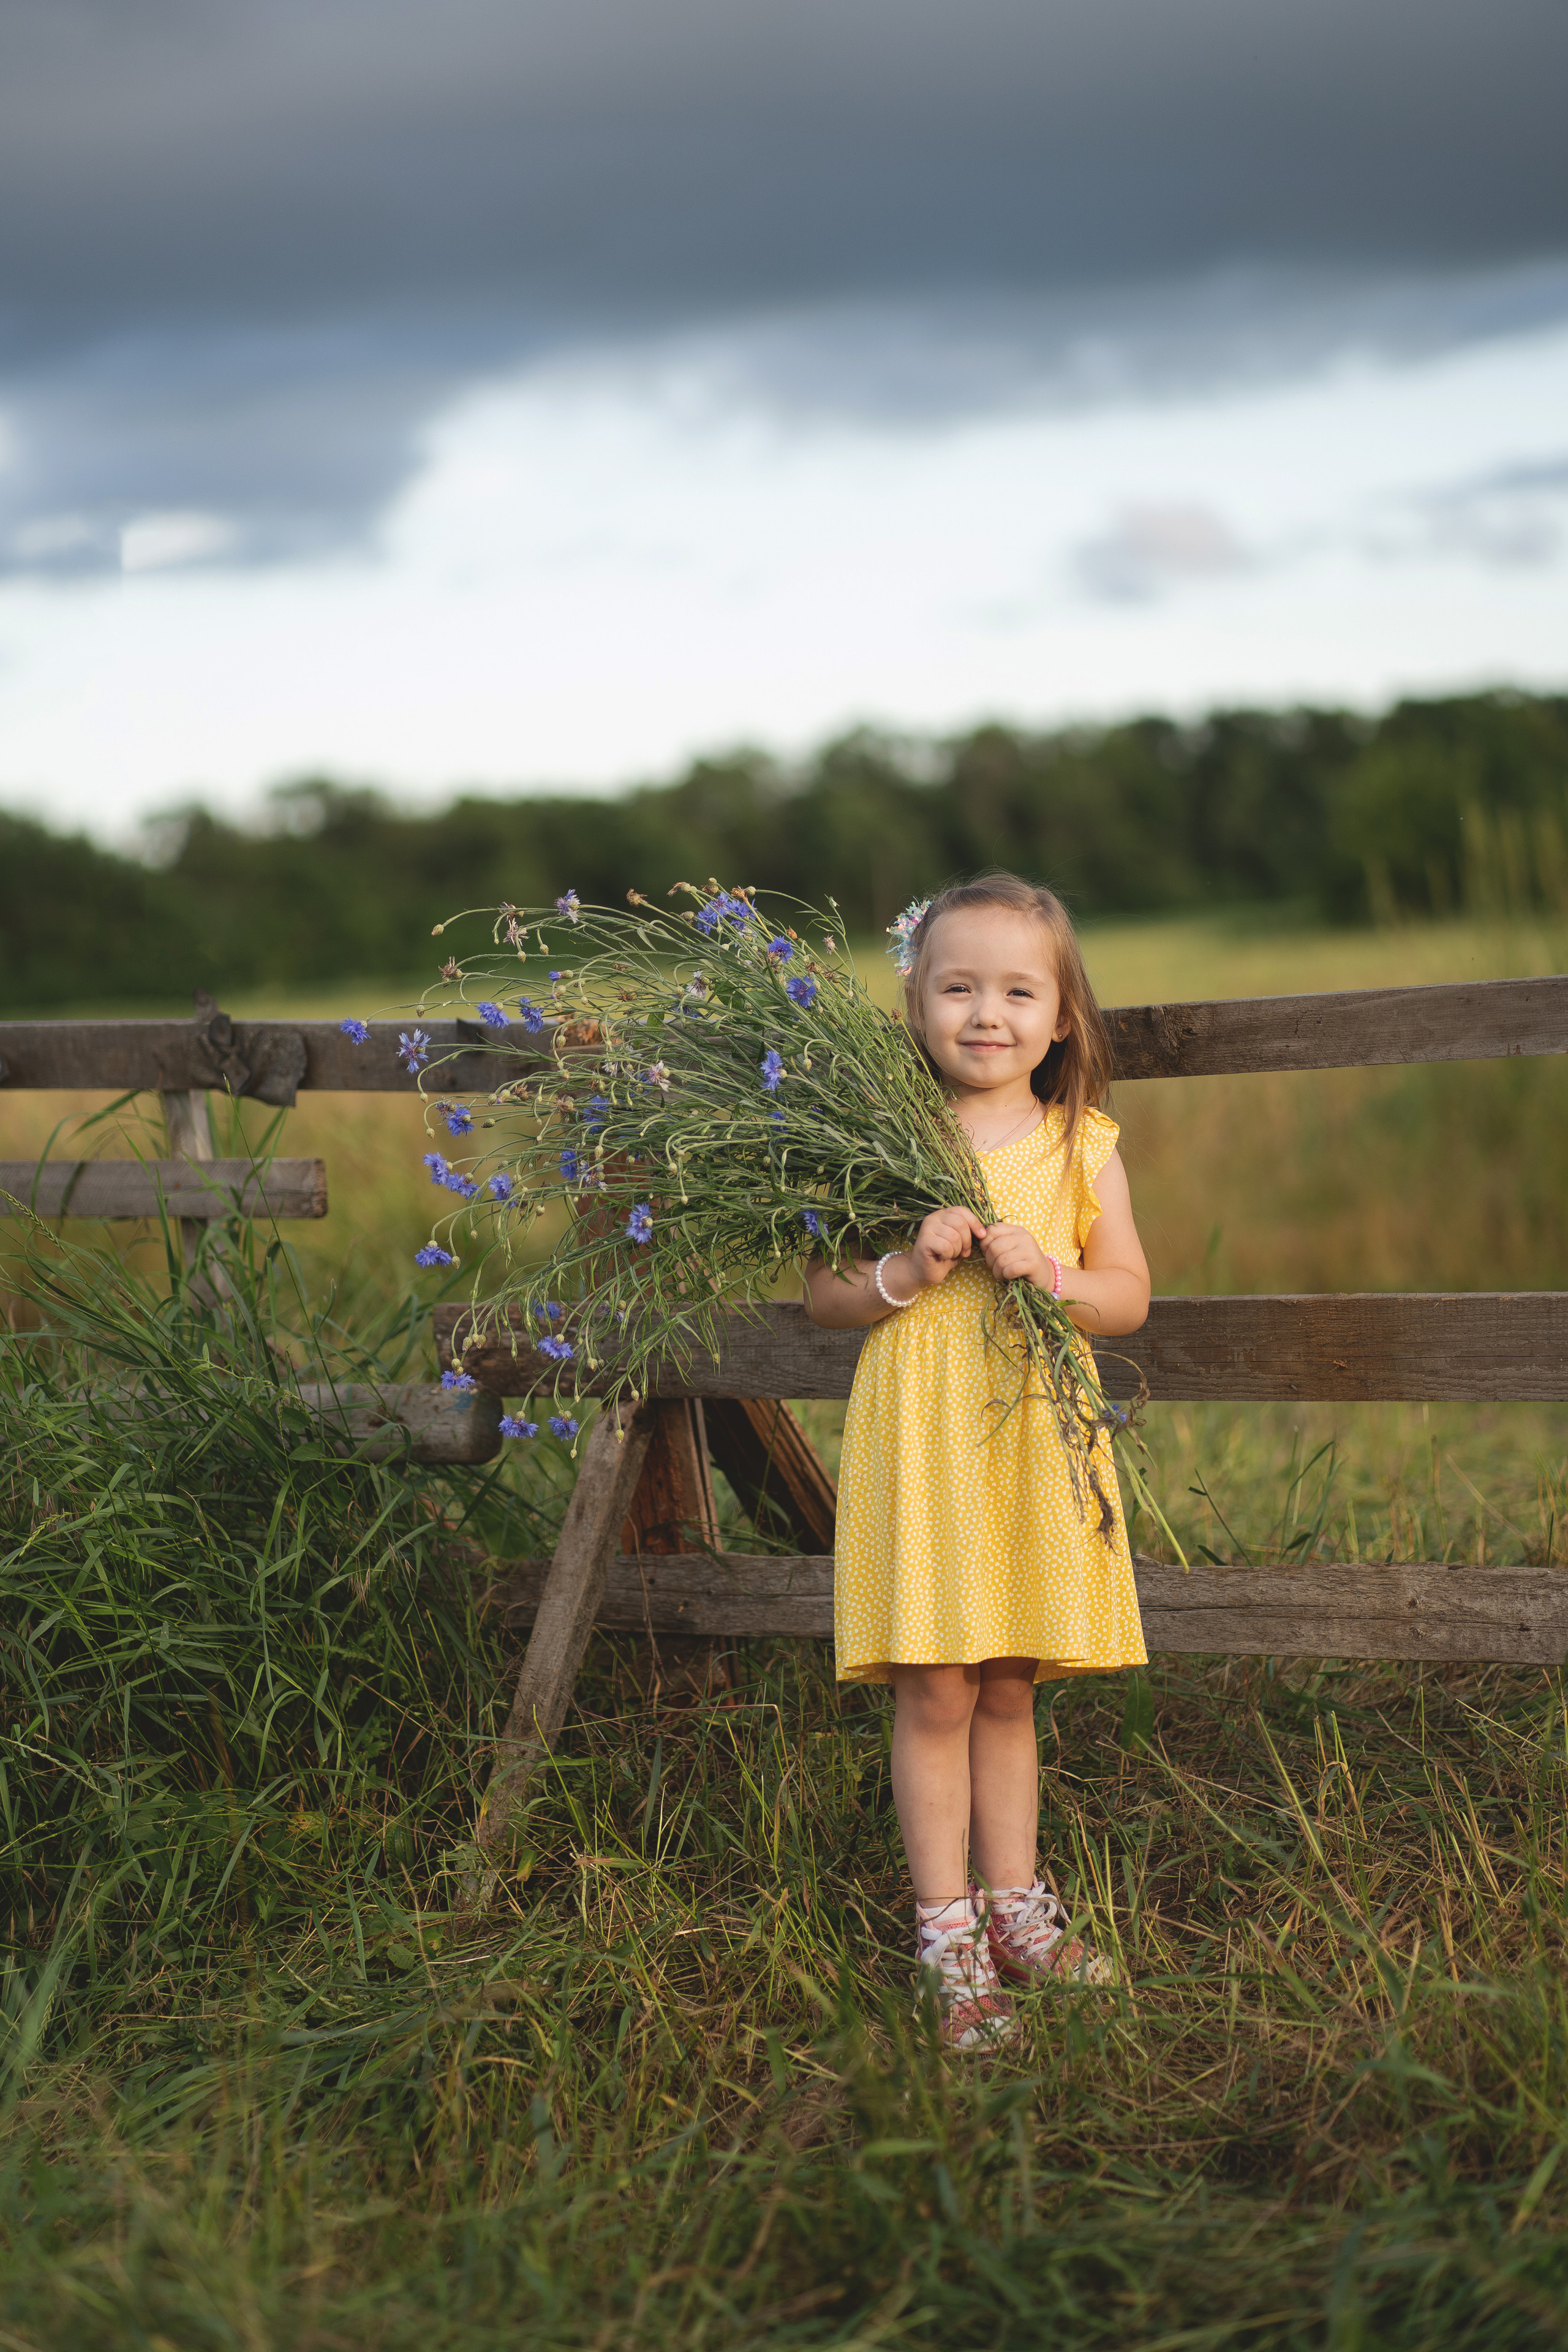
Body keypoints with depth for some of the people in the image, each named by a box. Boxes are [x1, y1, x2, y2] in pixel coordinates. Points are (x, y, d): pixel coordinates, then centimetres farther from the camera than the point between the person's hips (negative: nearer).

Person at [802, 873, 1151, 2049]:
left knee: (1009, 1692, 12)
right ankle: (949, 1934, 8)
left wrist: (1049, 1272, -14)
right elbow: (823, 1293, 2)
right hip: (922, 1443, -2)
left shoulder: (1082, 1148, 4)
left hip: (1039, 1444, 2)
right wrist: (906, 1275, -16)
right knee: (935, 1694, -1)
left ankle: (1013, 1906, 25)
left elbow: (1130, 1295, 4)